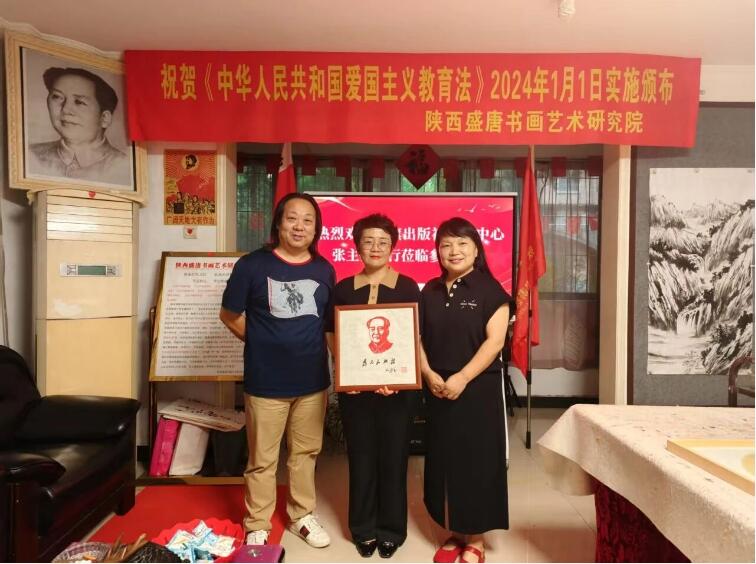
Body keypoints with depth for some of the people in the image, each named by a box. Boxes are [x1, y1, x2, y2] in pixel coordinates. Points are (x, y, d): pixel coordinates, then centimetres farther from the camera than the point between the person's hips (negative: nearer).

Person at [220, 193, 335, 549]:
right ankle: (257, 527, 31)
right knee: (262, 459, 11)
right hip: (266, 381, -3)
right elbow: (230, 316, 1)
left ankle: (302, 516, 39)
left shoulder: (324, 270, 3)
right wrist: (264, 344, 2)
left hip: (313, 380, 4)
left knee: (305, 453, 19)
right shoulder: (252, 265, -8)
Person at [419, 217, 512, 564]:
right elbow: (417, 337, 7)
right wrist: (429, 374, -8)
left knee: (475, 462, 4)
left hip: (478, 389, -4)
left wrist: (462, 378, -18)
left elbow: (494, 341, -11)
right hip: (438, 391, 4)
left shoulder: (489, 289, -5)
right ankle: (453, 534, 28)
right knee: (443, 461, 11)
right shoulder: (430, 292, 8)